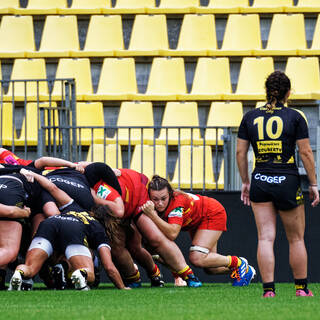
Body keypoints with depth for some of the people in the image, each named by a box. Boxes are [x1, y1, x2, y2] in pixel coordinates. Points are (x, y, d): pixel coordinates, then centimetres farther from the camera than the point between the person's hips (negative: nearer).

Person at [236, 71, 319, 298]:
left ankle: (268, 290, -6)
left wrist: (245, 182, 16)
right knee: (296, 239, 10)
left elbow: (240, 153, 5)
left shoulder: (250, 117, 4)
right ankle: (302, 289, 17)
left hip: (260, 183, 2)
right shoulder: (295, 117, -4)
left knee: (265, 238, 1)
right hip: (287, 181, -2)